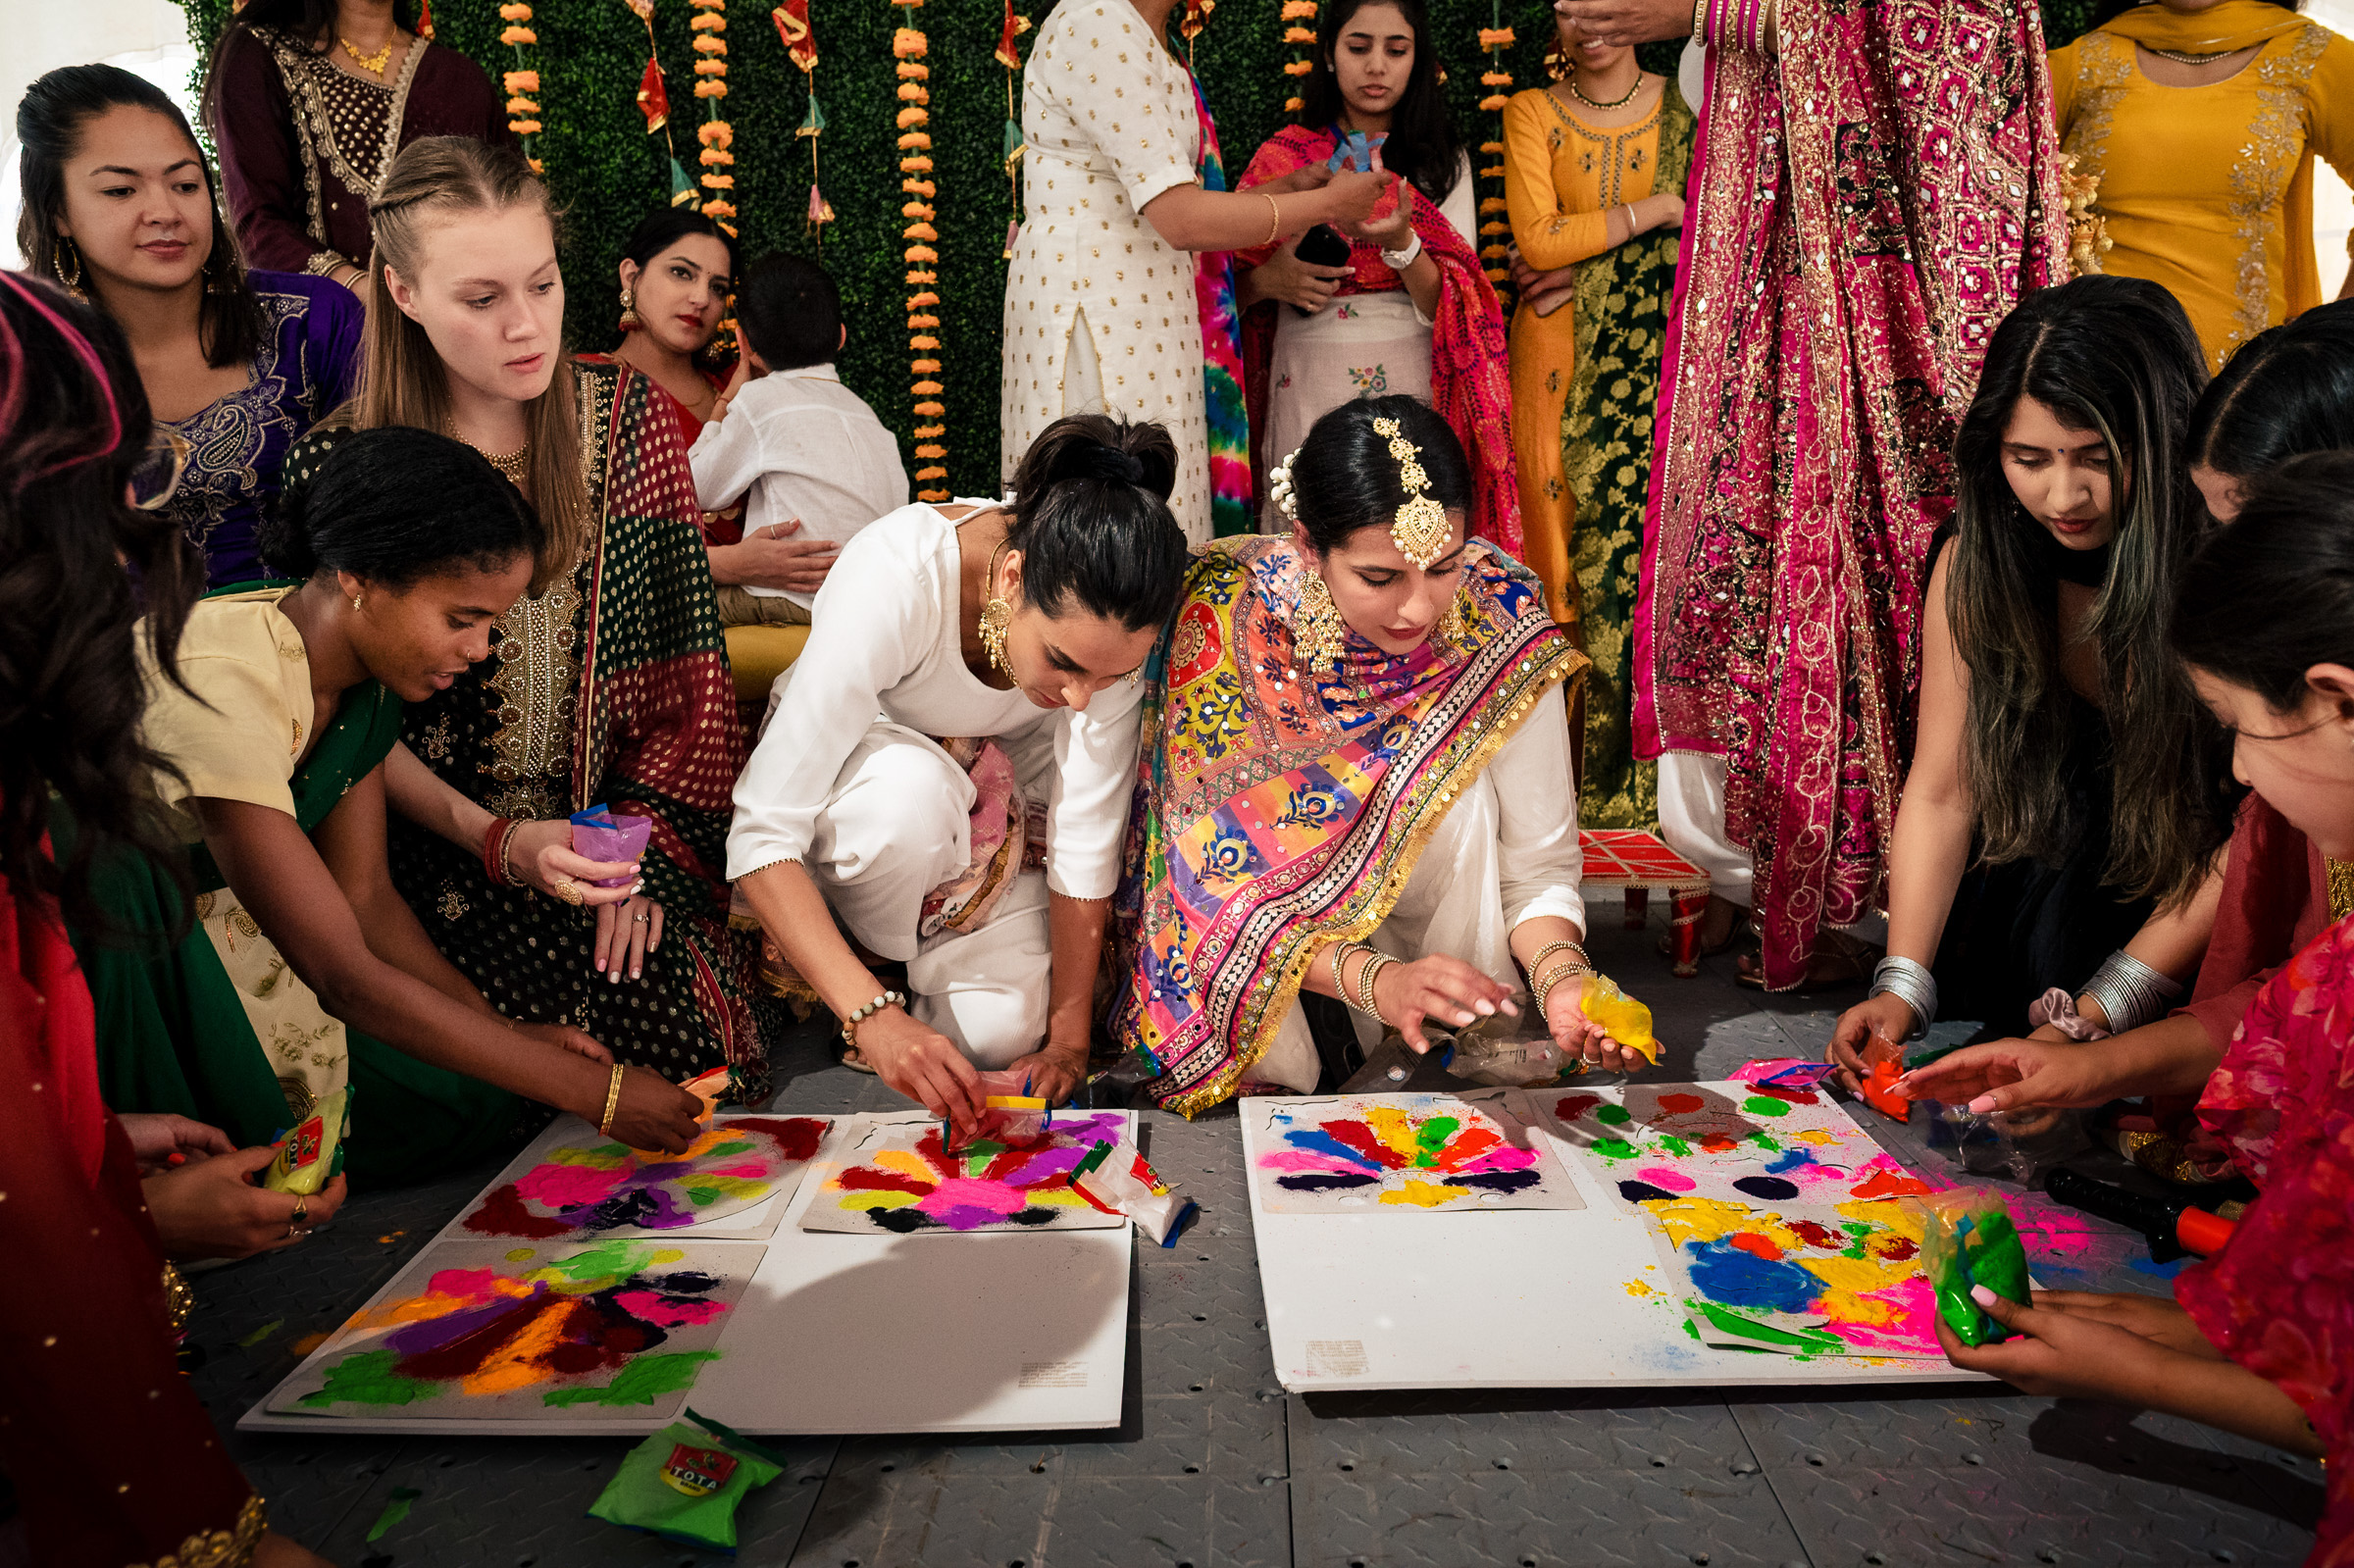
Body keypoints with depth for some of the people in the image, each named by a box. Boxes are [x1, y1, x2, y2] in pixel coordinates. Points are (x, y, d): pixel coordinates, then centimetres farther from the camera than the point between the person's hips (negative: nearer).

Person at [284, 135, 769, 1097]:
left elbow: (685, 659, 3)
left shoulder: (624, 415, 3)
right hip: (448, 858, -1)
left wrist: (651, 840, -7)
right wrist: (498, 841, -15)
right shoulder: (339, 469, -3)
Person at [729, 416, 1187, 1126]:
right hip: (850, 765, -2)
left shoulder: (1107, 618, -27)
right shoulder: (895, 576, -39)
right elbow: (761, 832, -38)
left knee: (1000, 1034, -18)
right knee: (909, 789, -39)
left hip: (990, 789, 3)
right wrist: (872, 1014, -45)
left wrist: (1068, 1037, -18)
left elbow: (1088, 837, -20)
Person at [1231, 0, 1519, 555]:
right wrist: (1268, 280, -15)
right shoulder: (1283, 156, 7)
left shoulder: (1444, 164, 9)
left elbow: (1451, 307, -2)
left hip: (1414, 383, 0)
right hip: (1309, 381, 0)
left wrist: (1402, 243, -20)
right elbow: (1226, 289, 7)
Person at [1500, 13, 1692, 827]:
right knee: (1567, 536, -3)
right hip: (1560, 357, 0)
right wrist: (1650, 211, -8)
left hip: (1651, 356, 0)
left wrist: (1585, 264, -9)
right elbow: (1537, 239, -6)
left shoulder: (1682, 110, 9)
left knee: (1637, 529, -8)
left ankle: (1630, 772, 0)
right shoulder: (1532, 113, 7)